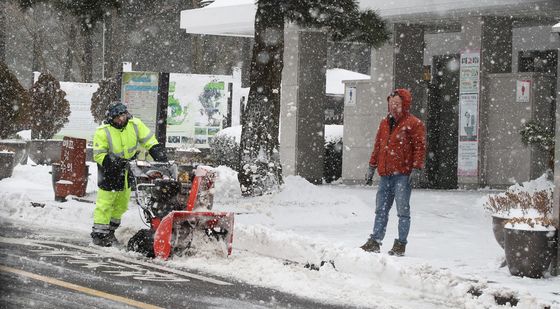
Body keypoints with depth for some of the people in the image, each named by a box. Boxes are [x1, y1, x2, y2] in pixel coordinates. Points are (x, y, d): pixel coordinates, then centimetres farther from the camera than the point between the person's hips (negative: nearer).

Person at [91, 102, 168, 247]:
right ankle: (99, 234, 2)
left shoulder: (135, 125, -9)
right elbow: (98, 155, -16)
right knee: (105, 203, -5)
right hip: (109, 170, -5)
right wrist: (112, 162, -30)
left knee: (122, 204, 13)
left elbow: (149, 140, -3)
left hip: (127, 169, 5)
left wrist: (158, 153, -16)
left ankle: (110, 230, 27)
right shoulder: (103, 132, -20)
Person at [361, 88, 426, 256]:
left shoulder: (414, 124, -3)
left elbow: (420, 147, -7)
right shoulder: (385, 123, 18)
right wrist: (372, 167, 19)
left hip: (403, 175, -7)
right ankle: (374, 242, 11)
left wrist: (416, 169, -15)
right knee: (381, 210, 8)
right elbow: (378, 146, 23)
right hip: (385, 175, 7)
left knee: (403, 211, -4)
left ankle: (400, 244, -1)